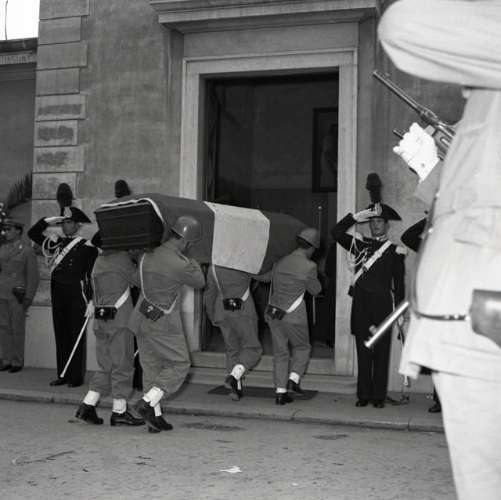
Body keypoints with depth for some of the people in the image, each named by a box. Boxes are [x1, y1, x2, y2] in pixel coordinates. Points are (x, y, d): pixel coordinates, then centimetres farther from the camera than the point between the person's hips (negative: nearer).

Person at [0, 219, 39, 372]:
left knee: (17, 329, -2)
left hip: (18, 295, -5)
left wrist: (29, 298, -13)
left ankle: (18, 362, 7)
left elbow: (33, 276, -7)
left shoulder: (28, 250, -6)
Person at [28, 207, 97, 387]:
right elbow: (33, 233, 17)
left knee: (76, 337, -1)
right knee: (61, 335, 9)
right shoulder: (56, 242, 10)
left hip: (76, 295, -5)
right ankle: (62, 374, 17)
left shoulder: (86, 247, -6)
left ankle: (76, 377, 5)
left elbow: (93, 274, -7)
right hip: (57, 294, 5)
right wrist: (49, 220, 6)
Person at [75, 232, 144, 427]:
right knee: (122, 365, 1)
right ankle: (119, 411, 6)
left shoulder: (99, 261, 14)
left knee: (106, 366, 14)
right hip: (119, 321, -7)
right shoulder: (121, 257, -9)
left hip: (100, 321, 7)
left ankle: (87, 405, 9)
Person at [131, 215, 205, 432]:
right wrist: (193, 262, 16)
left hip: (141, 318, 7)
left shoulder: (148, 253, 1)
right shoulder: (180, 265, -22)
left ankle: (155, 417, 15)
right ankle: (147, 403, -4)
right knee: (179, 365, 8)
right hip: (163, 324, -7)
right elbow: (199, 282, -2)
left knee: (151, 367, 13)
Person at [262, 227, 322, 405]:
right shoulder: (309, 266, -9)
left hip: (272, 314, 4)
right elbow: (315, 290, 6)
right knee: (302, 348, 18)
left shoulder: (279, 262, 5)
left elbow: (261, 276, 21)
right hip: (294, 317, -4)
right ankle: (294, 380, 0)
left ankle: (280, 392, 8)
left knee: (280, 353, 12)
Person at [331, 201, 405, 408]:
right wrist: (358, 216, 3)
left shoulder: (395, 251, 8)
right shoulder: (360, 246, 13)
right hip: (361, 304, 2)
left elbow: (399, 283, 6)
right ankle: (363, 395, 9)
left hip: (382, 305, -2)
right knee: (363, 352, 3)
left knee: (381, 352, 0)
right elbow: (336, 232, 7)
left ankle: (379, 396, 6)